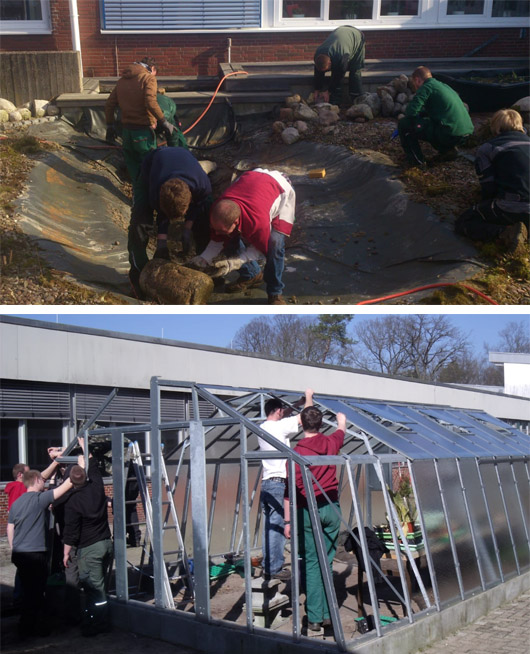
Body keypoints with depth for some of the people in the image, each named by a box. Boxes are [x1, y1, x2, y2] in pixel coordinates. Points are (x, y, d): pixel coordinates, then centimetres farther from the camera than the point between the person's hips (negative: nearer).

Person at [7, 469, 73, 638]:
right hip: (35, 554, -8)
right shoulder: (39, 498, -10)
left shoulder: (16, 503, 13)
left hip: (19, 554, 8)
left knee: (29, 592, 14)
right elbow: (67, 485, -14)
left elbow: (10, 529, 18)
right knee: (34, 594, 1)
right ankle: (27, 629, 6)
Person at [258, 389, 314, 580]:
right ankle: (275, 568, -3)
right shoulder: (280, 426, -11)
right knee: (278, 527, -5)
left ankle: (267, 567, 16)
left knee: (269, 526, 11)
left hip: (266, 483, 9)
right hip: (279, 484, -9)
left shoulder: (262, 428, 13)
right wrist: (309, 396, 10)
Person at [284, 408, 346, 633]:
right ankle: (327, 613, 13)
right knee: (327, 561, 10)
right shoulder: (331, 443, 2)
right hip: (332, 507, 4)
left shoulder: (298, 452, -10)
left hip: (308, 511, -3)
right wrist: (341, 417, 50)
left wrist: (287, 521, -2)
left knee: (311, 563, 1)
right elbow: (341, 427, 27)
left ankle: (314, 618, 1)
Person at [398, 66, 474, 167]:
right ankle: (448, 149, 19)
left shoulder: (427, 87, -3)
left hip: (449, 135, -9)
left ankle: (417, 161, 2)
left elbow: (411, 112, -12)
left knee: (403, 123, -1)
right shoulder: (444, 86, 23)